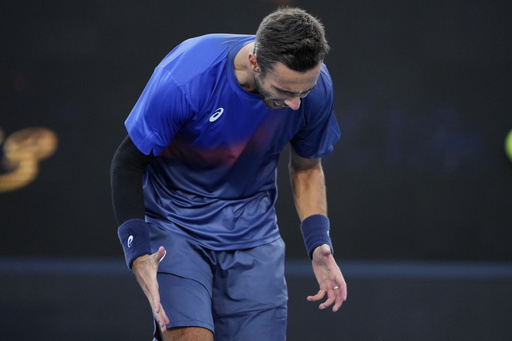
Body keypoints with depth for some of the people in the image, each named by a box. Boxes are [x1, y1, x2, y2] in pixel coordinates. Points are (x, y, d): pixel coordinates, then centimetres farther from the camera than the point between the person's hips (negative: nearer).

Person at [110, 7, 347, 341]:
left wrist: (319, 244, -7)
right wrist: (138, 254, -25)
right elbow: (129, 163, -15)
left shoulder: (316, 87, -15)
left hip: (253, 231, 4)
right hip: (174, 223, -4)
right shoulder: (184, 78, -28)